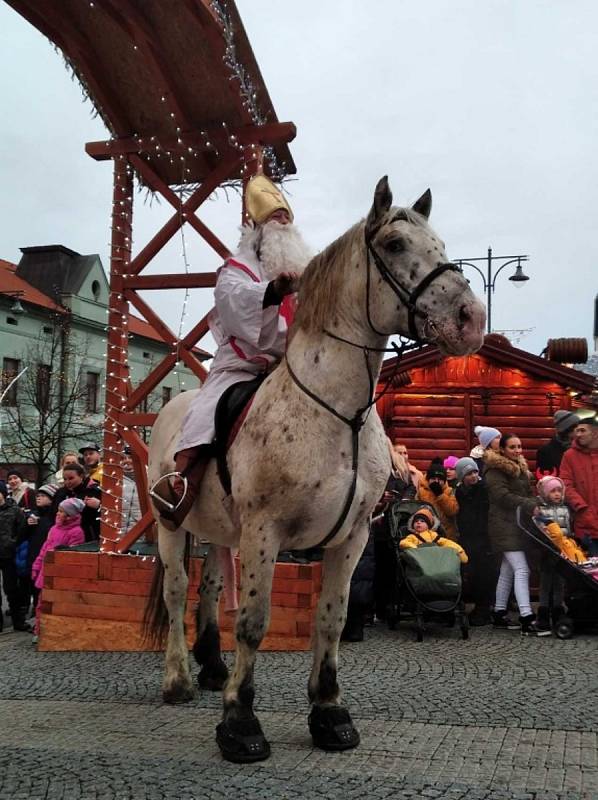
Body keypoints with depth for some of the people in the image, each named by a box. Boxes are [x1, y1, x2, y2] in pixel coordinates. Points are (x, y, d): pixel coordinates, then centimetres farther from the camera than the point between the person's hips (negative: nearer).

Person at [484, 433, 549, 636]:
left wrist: (534, 505, 0)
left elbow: (528, 493, 21)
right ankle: (527, 620, -19)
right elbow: (503, 496, -19)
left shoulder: (521, 468, 20)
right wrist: (530, 506, -22)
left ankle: (499, 615, 22)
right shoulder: (495, 470, -9)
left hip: (519, 525, 9)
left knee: (507, 571, 13)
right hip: (505, 526, -9)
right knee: (522, 570, -16)